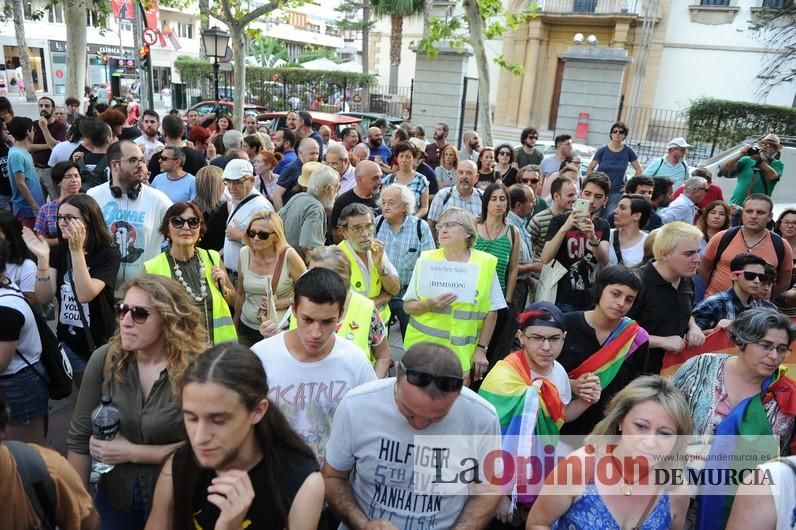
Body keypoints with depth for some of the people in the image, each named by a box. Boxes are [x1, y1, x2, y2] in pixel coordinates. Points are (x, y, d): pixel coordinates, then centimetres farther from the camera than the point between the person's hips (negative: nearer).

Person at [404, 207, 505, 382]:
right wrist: (428, 305, -17)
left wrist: (481, 349, -1)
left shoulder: (485, 263, -2)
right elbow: (407, 306, 2)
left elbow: (491, 312, 3)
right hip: (423, 348, 0)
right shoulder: (426, 260, -2)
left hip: (463, 353, 0)